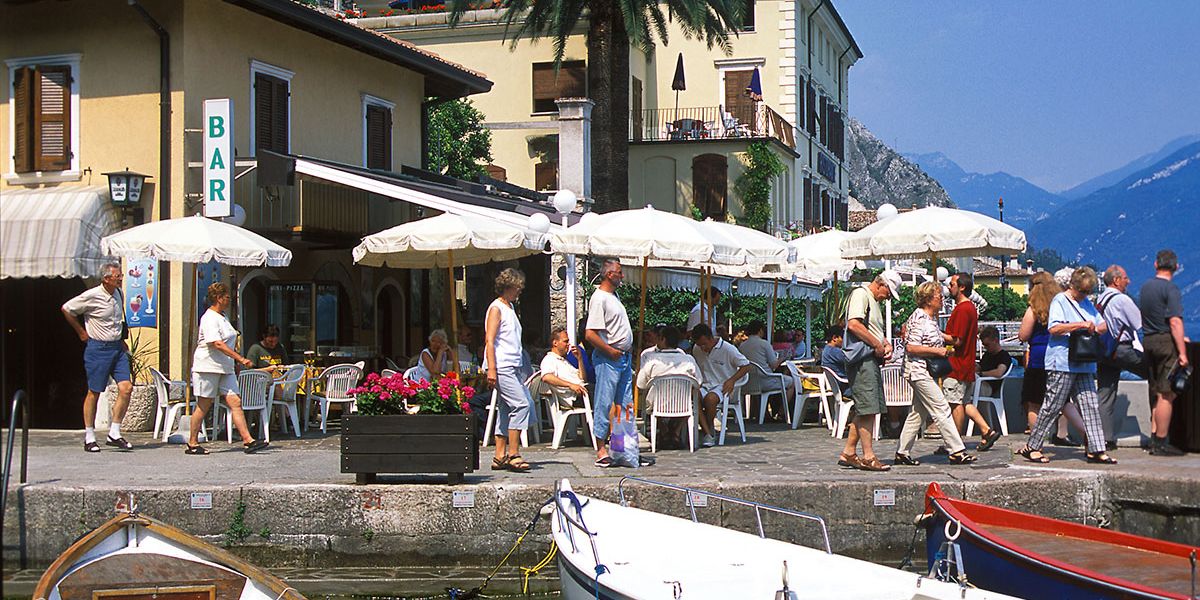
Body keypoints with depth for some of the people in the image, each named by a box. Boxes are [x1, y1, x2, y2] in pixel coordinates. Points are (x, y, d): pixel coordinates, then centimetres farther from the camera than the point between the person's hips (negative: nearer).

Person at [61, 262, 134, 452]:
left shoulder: (119, 294, 8)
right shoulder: (92, 296, -13)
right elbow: (66, 309, -4)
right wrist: (81, 333, 1)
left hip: (117, 347, 6)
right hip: (98, 348, -6)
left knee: (126, 388, -6)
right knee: (94, 393, 2)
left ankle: (114, 433, 2)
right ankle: (89, 437, 12)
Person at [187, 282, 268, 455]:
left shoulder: (222, 317, 17)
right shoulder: (209, 318, -14)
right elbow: (217, 344, -25)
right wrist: (241, 359, -27)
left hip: (225, 369, 9)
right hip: (208, 368, -9)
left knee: (235, 402, -2)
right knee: (203, 406, 0)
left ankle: (248, 441, -8)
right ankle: (192, 444, 11)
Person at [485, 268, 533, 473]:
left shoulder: (510, 308, 21)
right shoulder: (496, 308, -7)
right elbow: (489, 341, -14)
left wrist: (519, 371, 23)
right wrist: (491, 369, -20)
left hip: (511, 367, 10)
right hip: (501, 367, -10)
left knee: (505, 410, 7)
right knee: (521, 404, -16)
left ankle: (500, 456, 9)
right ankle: (513, 455, -15)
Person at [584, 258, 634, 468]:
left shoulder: (614, 295, 16)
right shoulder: (599, 298, -15)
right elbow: (591, 334, -22)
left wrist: (627, 350, 14)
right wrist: (611, 351, -17)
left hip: (624, 357, 10)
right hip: (608, 359, -10)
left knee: (626, 404, 11)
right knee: (605, 404, -5)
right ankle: (601, 450, -1)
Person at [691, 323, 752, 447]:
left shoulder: (727, 349, -9)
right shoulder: (696, 349, 7)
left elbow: (746, 366, -3)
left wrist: (732, 380, -15)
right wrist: (698, 381, 4)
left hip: (723, 387, -4)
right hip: (706, 385, 4)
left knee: (710, 398, -38)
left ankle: (709, 429, -11)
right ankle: (708, 434, -32)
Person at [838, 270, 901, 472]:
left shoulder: (874, 301, 25)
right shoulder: (860, 294, -7)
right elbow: (853, 324, -20)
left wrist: (886, 344, 15)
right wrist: (877, 345, -15)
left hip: (872, 360, 10)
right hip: (862, 359, -10)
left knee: (865, 410, 9)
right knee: (868, 408, -11)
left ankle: (848, 453, 14)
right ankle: (868, 457, -9)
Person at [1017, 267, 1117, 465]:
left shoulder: (1087, 303, 21)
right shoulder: (1060, 301, -4)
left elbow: (1103, 325, 26)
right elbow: (1054, 328, -16)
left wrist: (1097, 328, 2)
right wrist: (1081, 325, -21)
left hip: (1084, 365, 8)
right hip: (1062, 364, -8)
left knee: (1090, 407, 3)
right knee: (1052, 406, -4)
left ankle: (1096, 450, 4)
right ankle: (1031, 447, 4)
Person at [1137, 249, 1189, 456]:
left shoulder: (1145, 287, 14)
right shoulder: (1170, 288, -10)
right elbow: (1175, 322, -18)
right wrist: (1182, 352, -18)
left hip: (1149, 341, 8)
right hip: (1166, 342, -8)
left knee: (1157, 395, 14)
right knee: (1167, 395, -4)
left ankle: (1154, 439, 14)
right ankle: (1160, 444, -3)